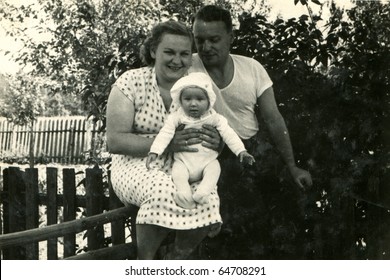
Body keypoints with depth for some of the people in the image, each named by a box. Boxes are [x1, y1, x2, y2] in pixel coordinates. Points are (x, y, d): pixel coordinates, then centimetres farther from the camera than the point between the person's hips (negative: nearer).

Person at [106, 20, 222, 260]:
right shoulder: (131, 82, -6)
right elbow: (115, 141, -12)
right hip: (137, 166, -3)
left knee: (209, 198, -28)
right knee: (164, 190, -36)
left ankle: (177, 258, -1)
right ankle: (145, 262, -13)